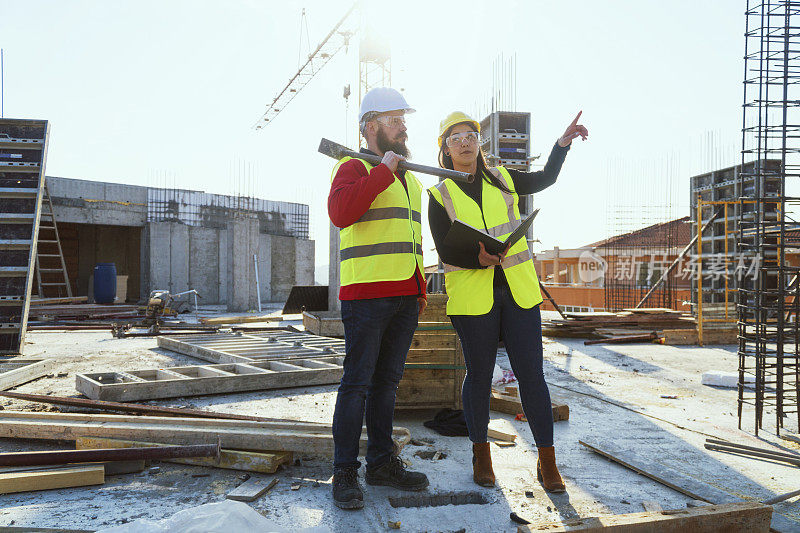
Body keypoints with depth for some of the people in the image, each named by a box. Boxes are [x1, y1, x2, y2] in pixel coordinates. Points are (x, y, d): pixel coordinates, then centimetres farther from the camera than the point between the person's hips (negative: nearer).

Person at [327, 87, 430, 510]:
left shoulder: (410, 178, 22)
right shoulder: (354, 168, -3)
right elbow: (340, 211, -25)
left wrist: (420, 288, 20)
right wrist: (383, 170, -18)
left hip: (404, 299, 8)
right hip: (367, 294, -7)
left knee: (387, 381, 12)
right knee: (357, 383, -4)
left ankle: (382, 463, 21)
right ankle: (344, 473, 4)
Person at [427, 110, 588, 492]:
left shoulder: (501, 180, 13)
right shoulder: (441, 196, 4)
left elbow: (545, 178, 29)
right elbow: (446, 252, -4)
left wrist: (562, 143, 17)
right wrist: (479, 259, -22)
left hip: (519, 291, 2)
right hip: (472, 297, -2)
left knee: (531, 374, 0)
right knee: (479, 375, 6)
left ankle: (547, 461, 11)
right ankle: (481, 456, 24)